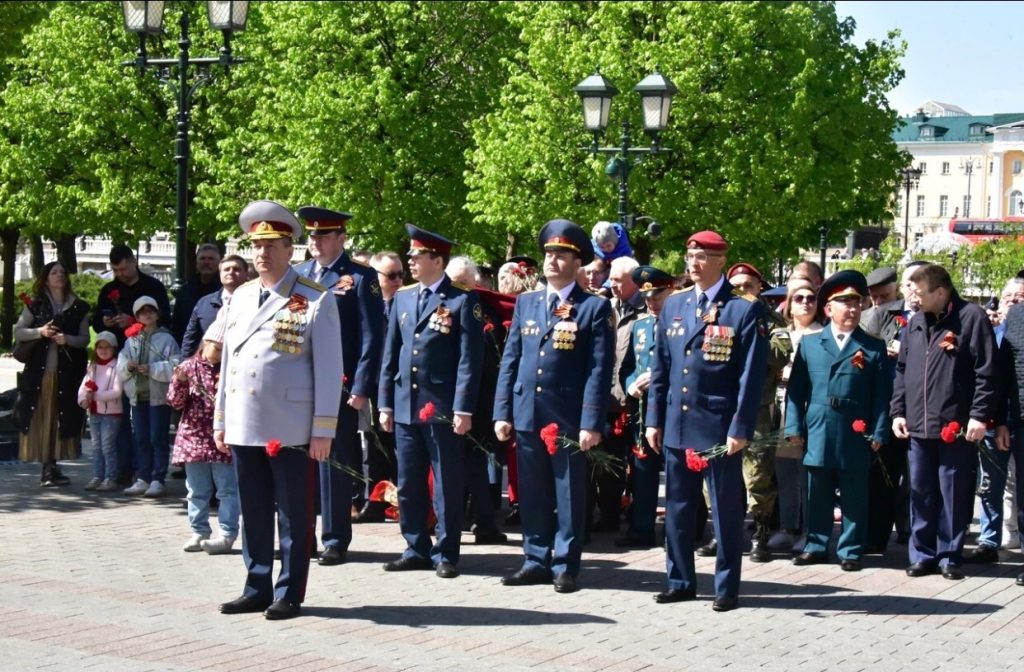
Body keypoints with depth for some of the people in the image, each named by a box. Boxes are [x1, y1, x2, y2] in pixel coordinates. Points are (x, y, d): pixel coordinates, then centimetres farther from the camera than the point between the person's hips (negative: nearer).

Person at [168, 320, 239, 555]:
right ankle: (199, 532, 18)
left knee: (227, 489, -1)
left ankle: (227, 535, 1)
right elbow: (175, 403, 2)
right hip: (194, 438, 1)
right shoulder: (189, 367, 3)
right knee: (197, 490, 10)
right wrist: (180, 382, -15)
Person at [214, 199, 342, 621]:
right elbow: (227, 362, 18)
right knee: (253, 514, 12)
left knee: (293, 517, 3)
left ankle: (289, 595, 11)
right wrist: (220, 420, 14)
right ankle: (257, 589, 21)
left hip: (291, 428, -5)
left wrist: (323, 429, -10)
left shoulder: (316, 300, -4)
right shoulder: (240, 298, 13)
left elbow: (329, 369, -6)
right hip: (244, 427, 5)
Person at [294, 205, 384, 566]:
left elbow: (371, 337, -7)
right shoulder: (297, 274, 14)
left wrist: (361, 388, -13)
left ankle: (335, 539, 9)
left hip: (339, 386, -5)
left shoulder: (361, 278, -3)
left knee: (335, 462, 1)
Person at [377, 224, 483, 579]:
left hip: (442, 409, -6)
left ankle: (445, 554, 11)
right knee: (408, 485, 11)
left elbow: (469, 359, -9)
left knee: (446, 486, 3)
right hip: (405, 406, 6)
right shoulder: (403, 298, 12)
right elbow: (391, 353, 13)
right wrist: (385, 403, 9)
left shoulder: (462, 301, -6)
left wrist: (463, 409, -14)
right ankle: (416, 549, 20)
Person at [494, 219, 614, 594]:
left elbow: (600, 369, -7)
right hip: (527, 416, 4)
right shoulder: (525, 303, 12)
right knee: (532, 496, 10)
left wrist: (591, 423, -13)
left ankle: (565, 566, 11)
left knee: (569, 496, 4)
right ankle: (536, 561, 20)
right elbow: (510, 360, 12)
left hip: (568, 419, -4)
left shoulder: (595, 308, -2)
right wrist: (502, 412, 5)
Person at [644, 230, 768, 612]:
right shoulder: (673, 305, 10)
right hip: (676, 425, 5)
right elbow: (661, 367, 13)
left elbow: (752, 375, -10)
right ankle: (681, 581, 22)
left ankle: (727, 587, 13)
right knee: (677, 508, 11)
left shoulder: (745, 310, -7)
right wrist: (654, 419, 8)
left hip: (719, 428, -5)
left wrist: (741, 429, -14)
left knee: (726, 510, 4)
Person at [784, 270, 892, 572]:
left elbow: (882, 394, 2)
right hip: (818, 434, 1)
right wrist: (794, 426, -2)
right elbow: (796, 389, 5)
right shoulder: (809, 343, 8)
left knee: (854, 499, 5)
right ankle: (816, 546, 19)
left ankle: (851, 550, 12)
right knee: (818, 496, 9)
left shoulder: (873, 348, 5)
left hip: (856, 438, -1)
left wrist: (878, 432, -6)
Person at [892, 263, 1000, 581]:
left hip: (956, 426, -5)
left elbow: (986, 372, -8)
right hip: (918, 426, 5)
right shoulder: (915, 322, 13)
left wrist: (980, 415, -13)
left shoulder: (971, 317, -6)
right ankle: (922, 554, 18)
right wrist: (898, 411, 11)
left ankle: (950, 556, 12)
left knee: (954, 495, 2)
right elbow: (902, 370, 19)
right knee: (921, 494, 9)